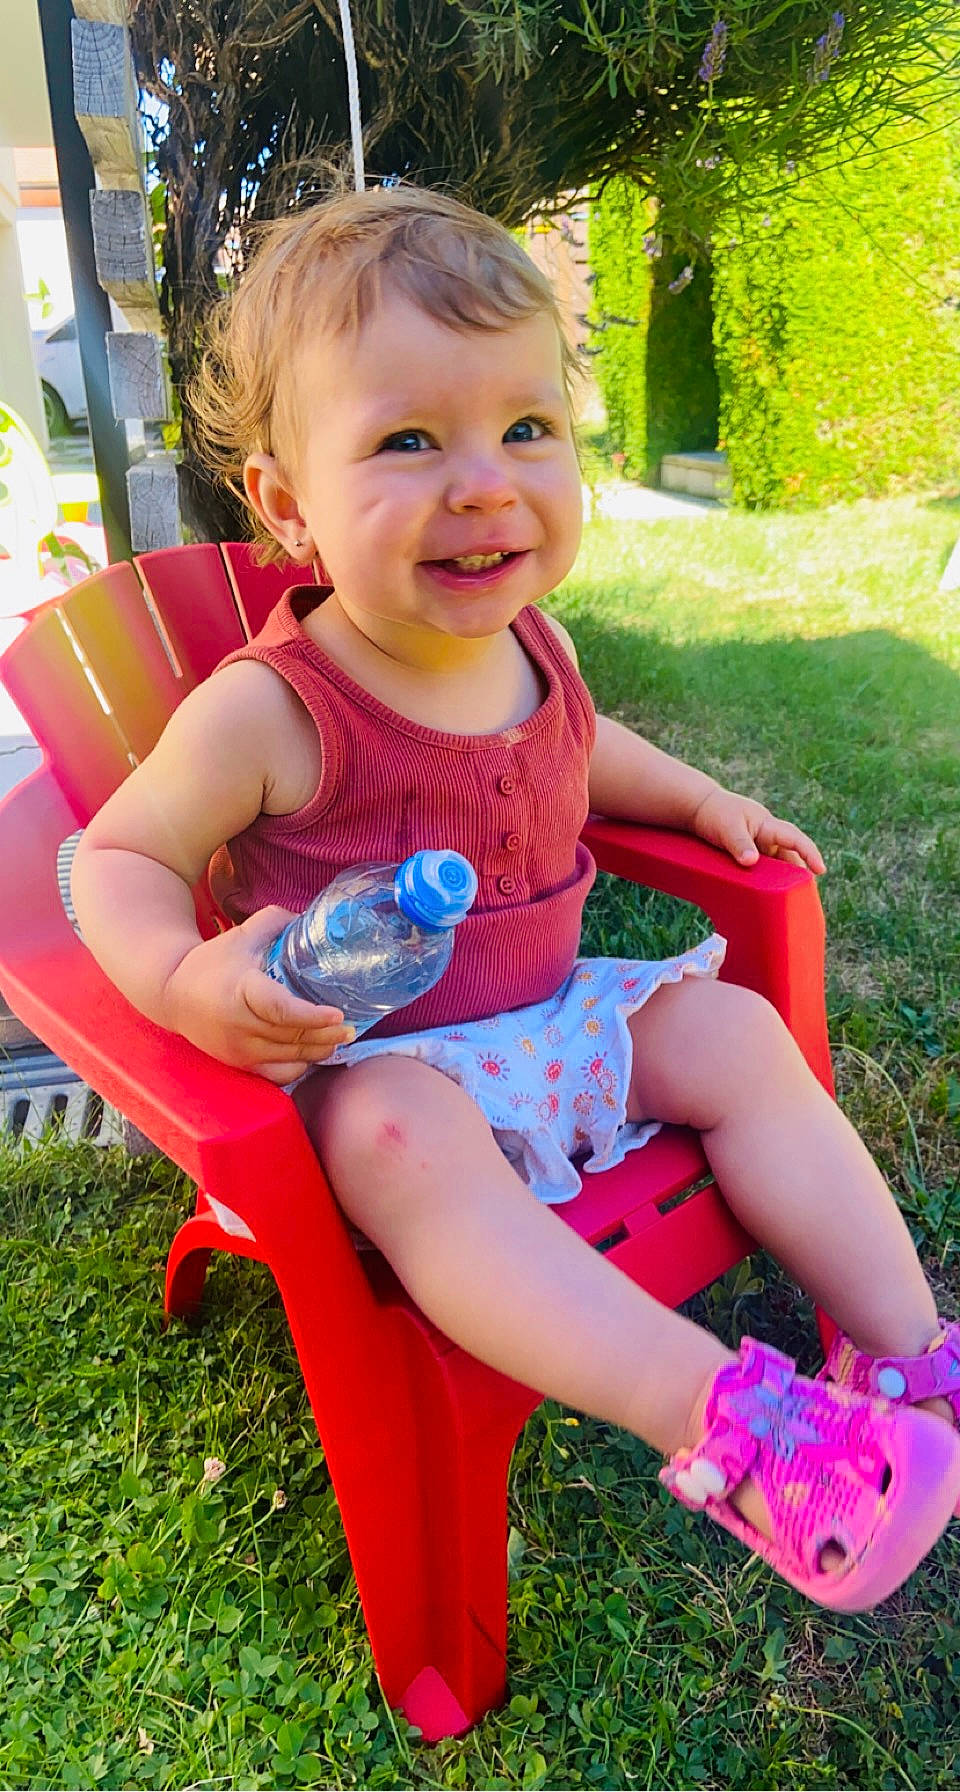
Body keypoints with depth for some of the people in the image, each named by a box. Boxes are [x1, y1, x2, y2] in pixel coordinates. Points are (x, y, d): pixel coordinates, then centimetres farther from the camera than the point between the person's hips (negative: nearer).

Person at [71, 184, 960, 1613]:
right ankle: (718, 1416, -37)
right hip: (372, 1063, -6)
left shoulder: (533, 649, 0)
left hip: (556, 1016, 7)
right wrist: (191, 983, -31)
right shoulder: (268, 711, -21)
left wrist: (699, 798, 13)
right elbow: (120, 856, -12)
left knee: (737, 1030, -5)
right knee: (400, 1135, -37)